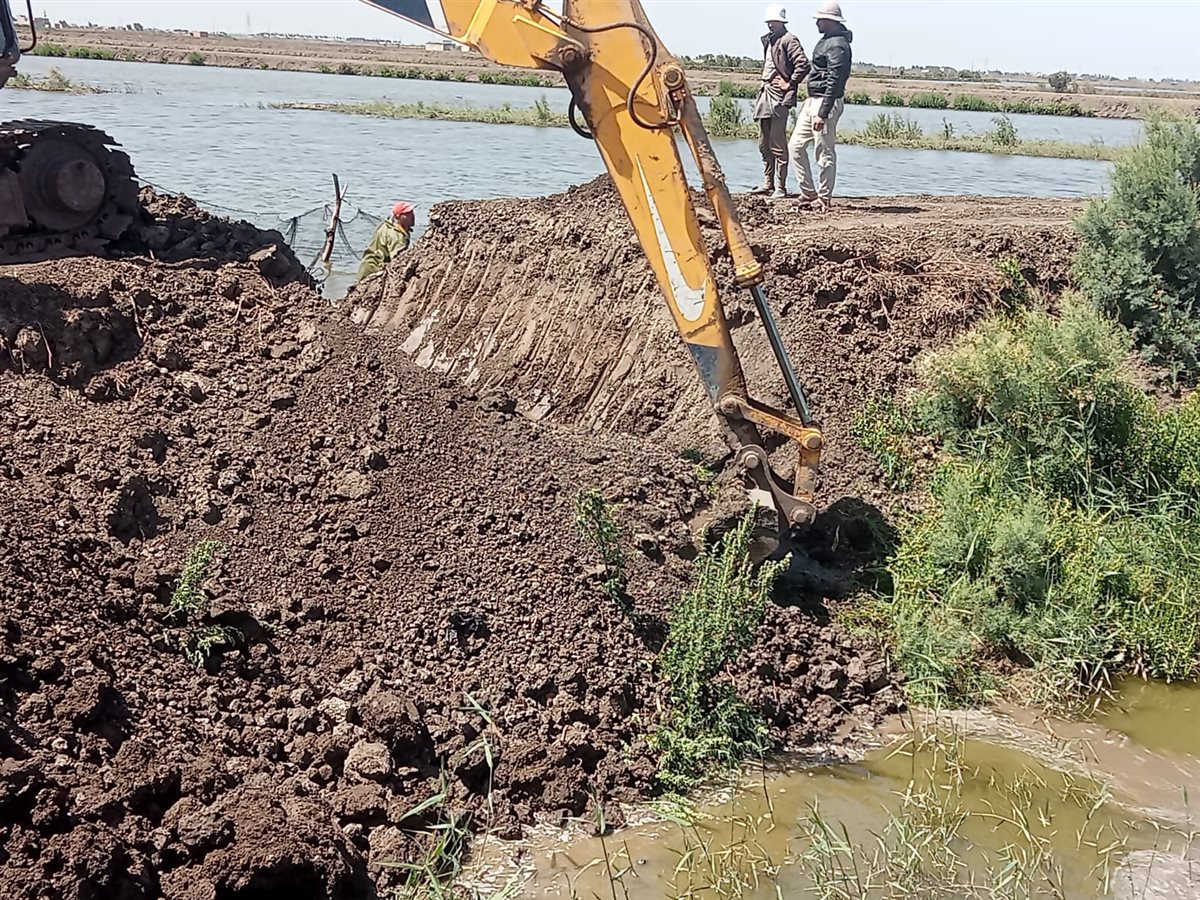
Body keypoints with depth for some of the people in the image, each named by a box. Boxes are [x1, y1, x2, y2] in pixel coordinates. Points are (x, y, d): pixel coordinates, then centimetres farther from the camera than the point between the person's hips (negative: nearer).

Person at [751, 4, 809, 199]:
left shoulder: (788, 40, -8)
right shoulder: (768, 40, 18)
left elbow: (803, 64, -18)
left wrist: (789, 84, -14)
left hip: (779, 97, -9)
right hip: (765, 95, 9)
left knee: (778, 145, -8)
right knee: (764, 144, 12)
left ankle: (780, 187, -5)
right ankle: (768, 184, 19)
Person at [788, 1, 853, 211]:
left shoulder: (837, 45, -17)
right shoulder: (826, 40, 14)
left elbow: (835, 82, -22)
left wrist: (823, 114, -25)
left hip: (826, 103, -11)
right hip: (812, 101, 11)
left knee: (825, 153, -2)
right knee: (796, 145, 11)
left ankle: (824, 199, 6)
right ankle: (809, 193, 16)